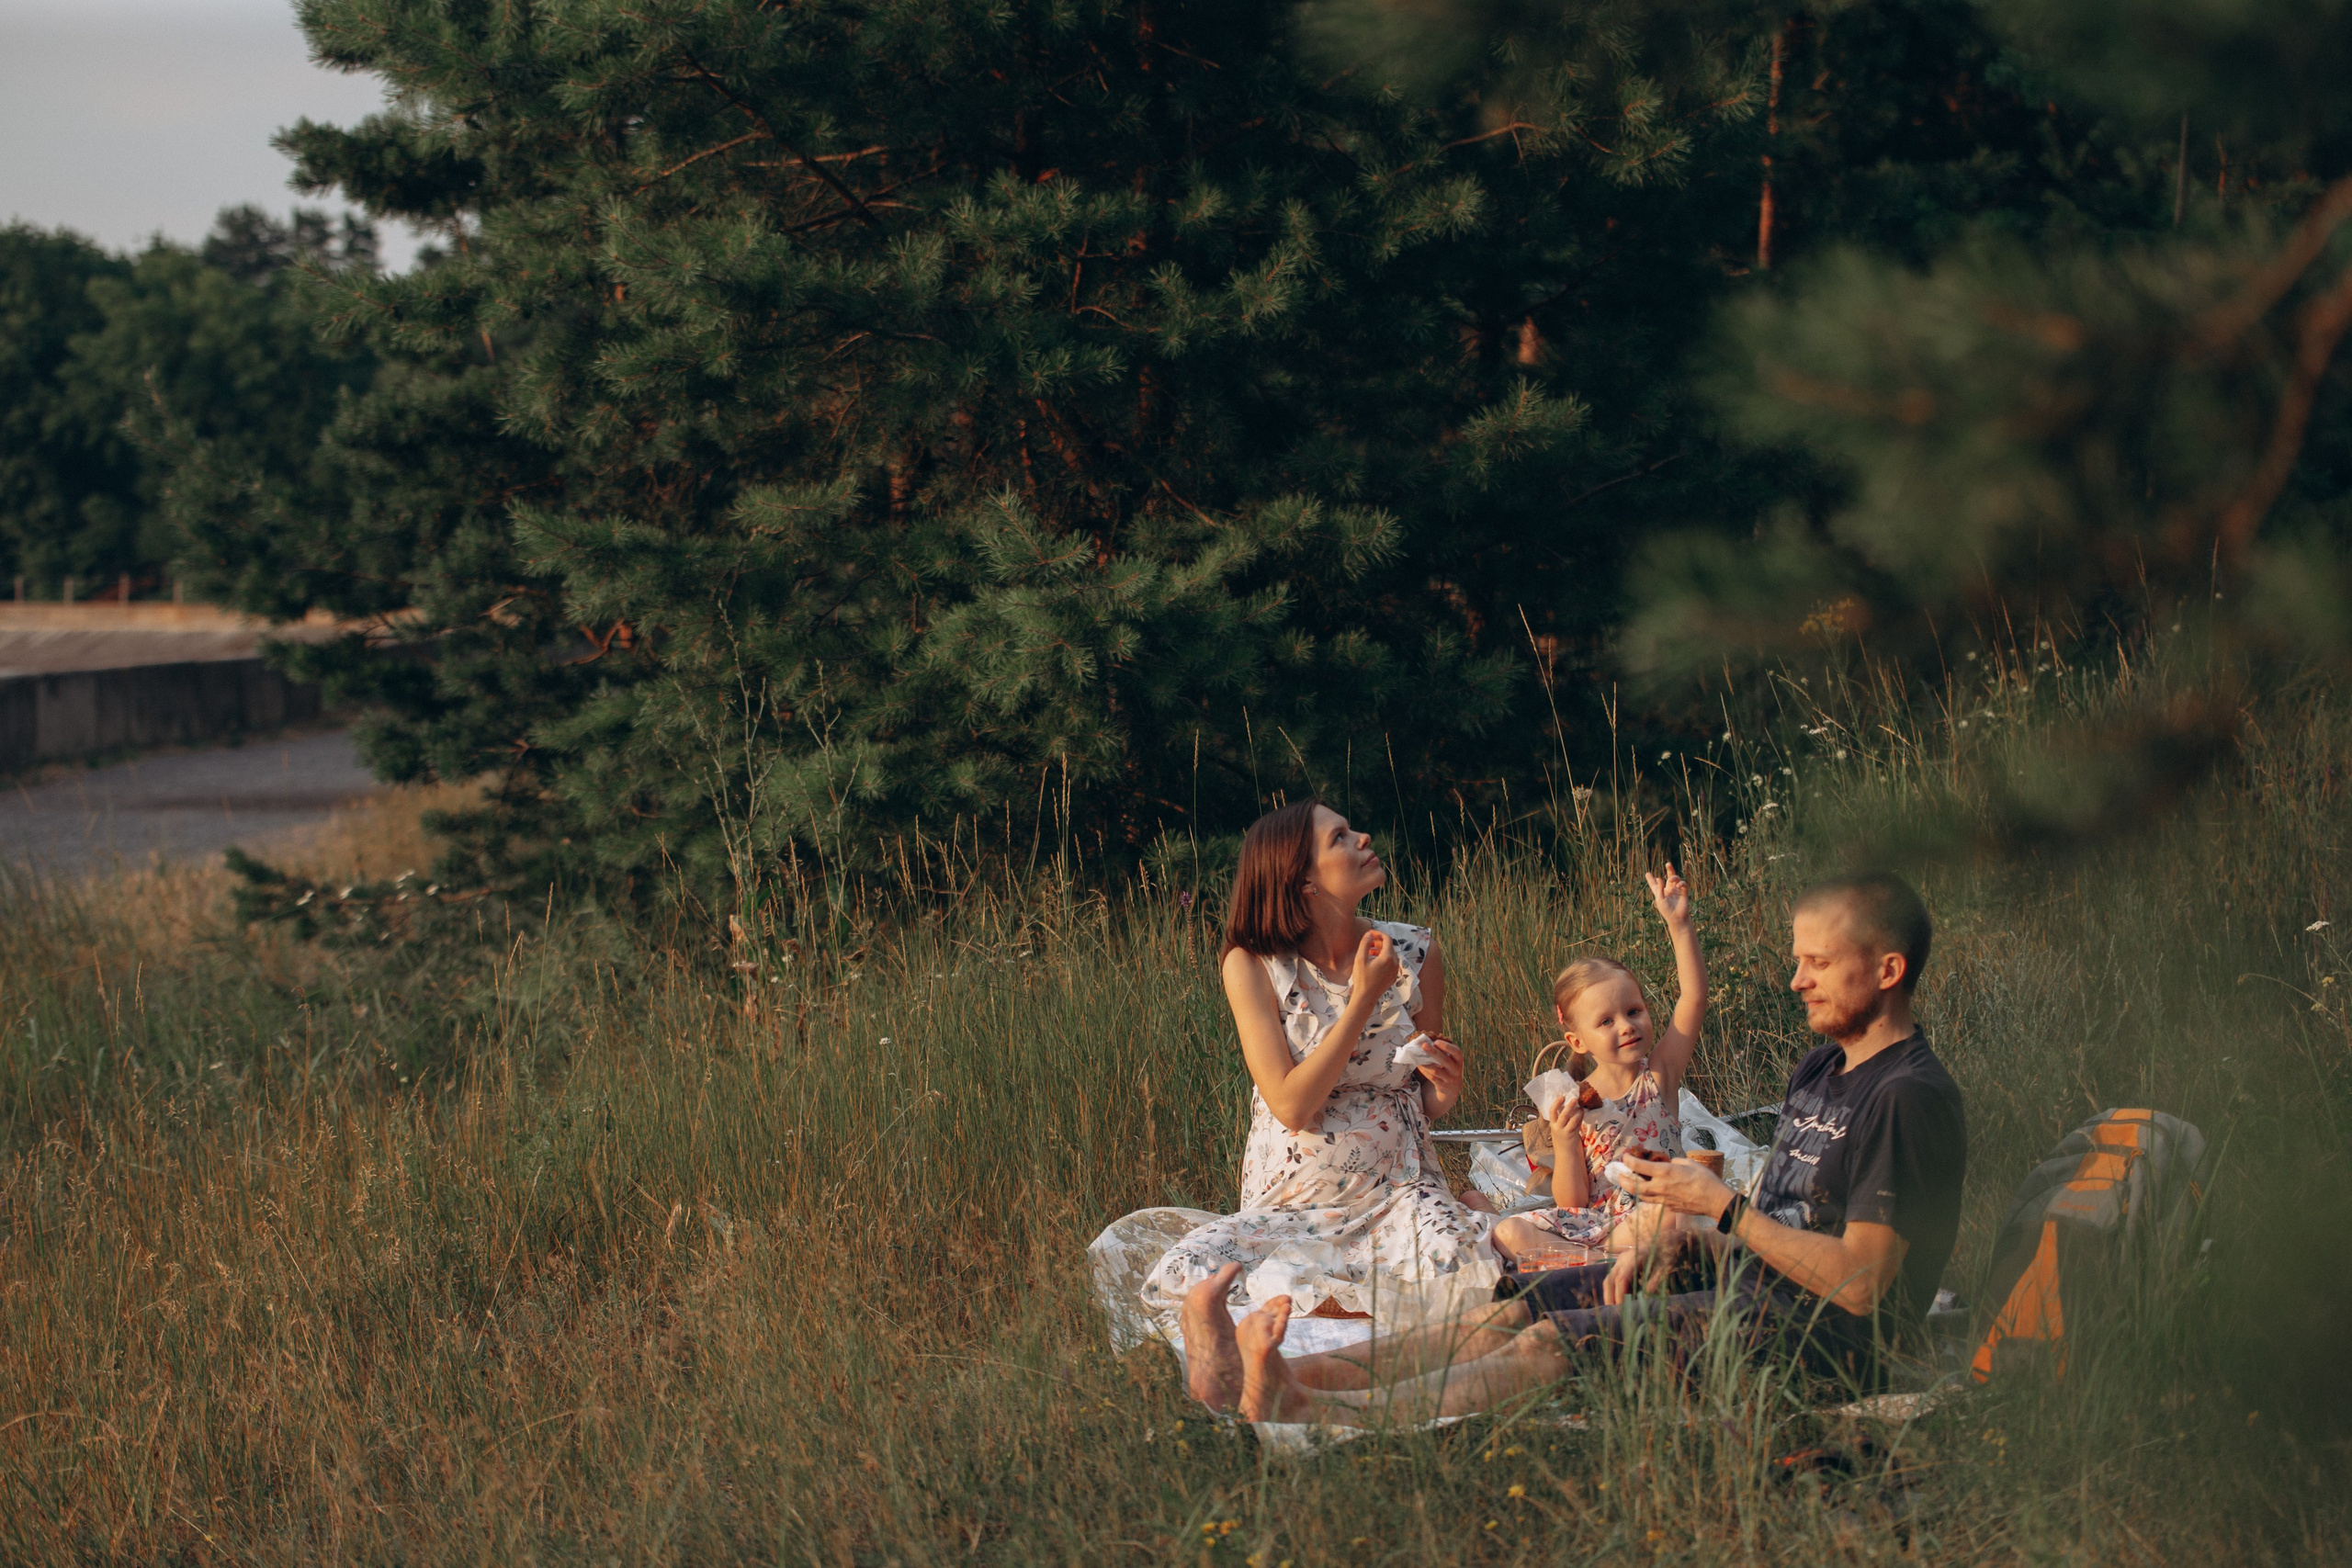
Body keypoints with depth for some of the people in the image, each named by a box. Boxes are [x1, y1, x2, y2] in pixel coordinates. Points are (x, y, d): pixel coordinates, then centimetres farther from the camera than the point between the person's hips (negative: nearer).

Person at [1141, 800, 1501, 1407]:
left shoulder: (1415, 953, 3)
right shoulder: (1253, 965, -5)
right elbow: (1292, 1106, -14)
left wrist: (1444, 1090, -10)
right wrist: (1363, 999, -16)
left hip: (1398, 1193, 0)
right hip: (1290, 1207, 0)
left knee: (1459, 1263, -36)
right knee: (1180, 1282, -30)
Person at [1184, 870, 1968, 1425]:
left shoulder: (1910, 1099, -16)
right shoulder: (1822, 1069, 17)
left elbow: (1858, 1282, -21)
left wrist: (1718, 1204, -16)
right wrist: (1658, 1241, 5)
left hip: (1808, 1335, -10)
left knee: (1561, 1342, -24)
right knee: (1518, 1311, -4)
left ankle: (1316, 1412, -36)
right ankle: (1278, 1372, -15)